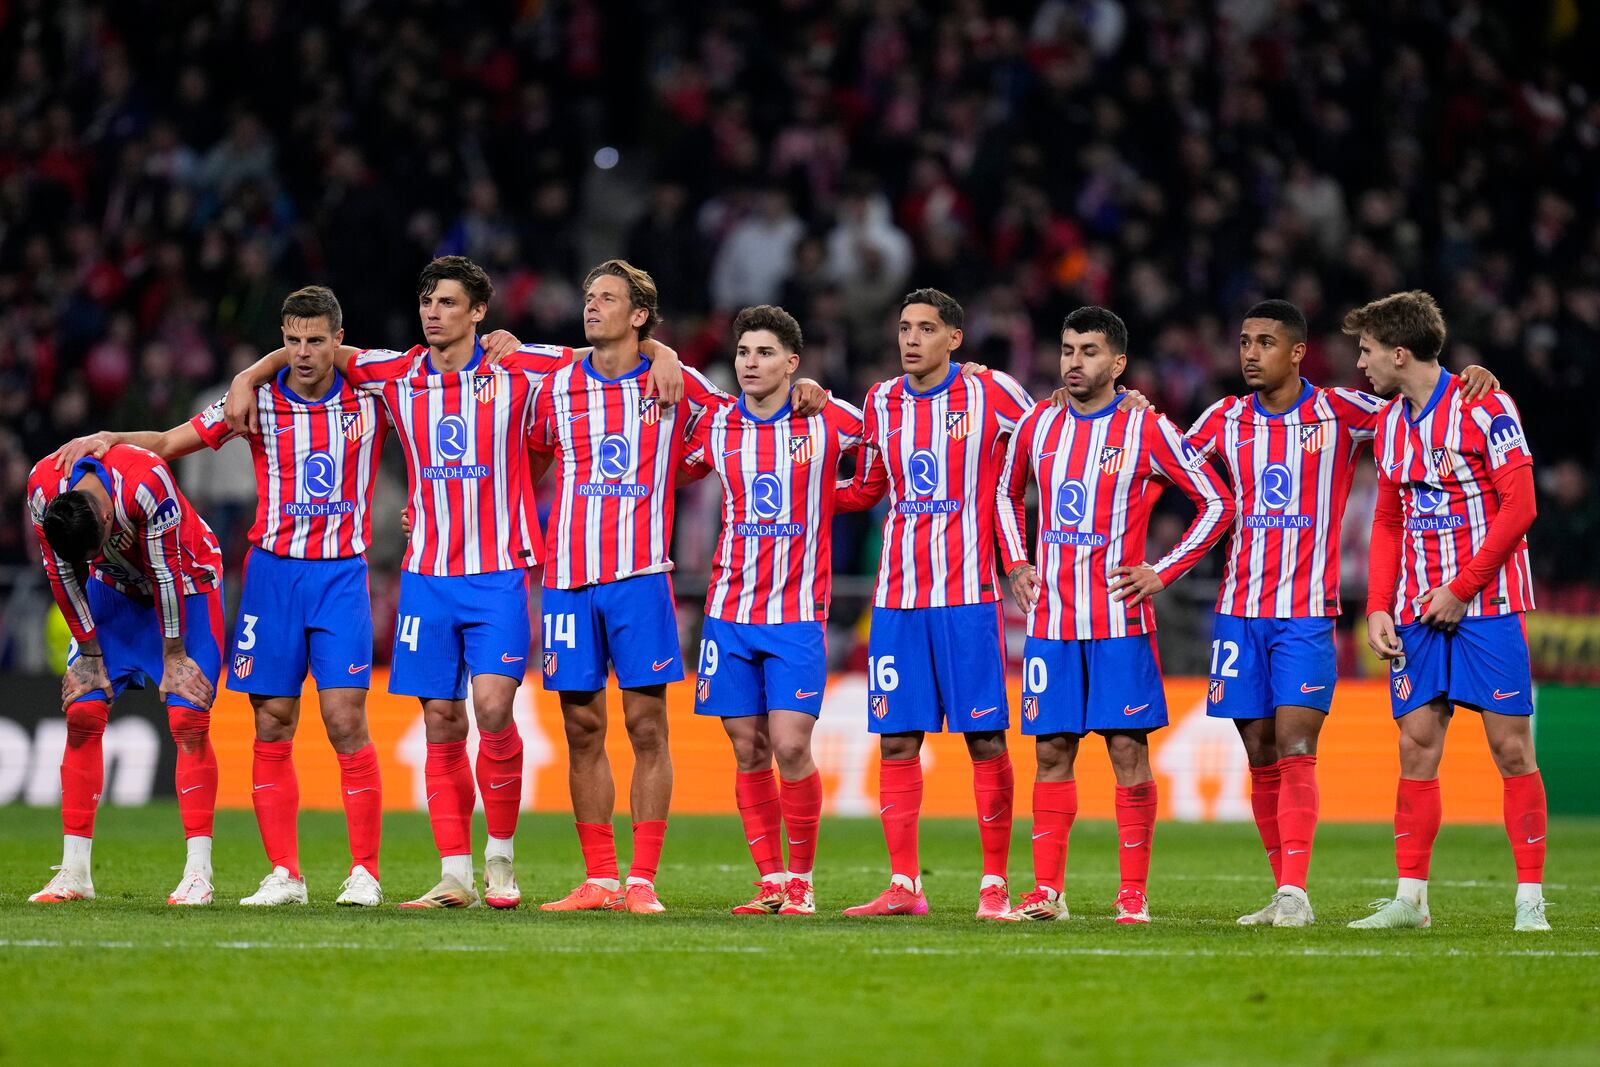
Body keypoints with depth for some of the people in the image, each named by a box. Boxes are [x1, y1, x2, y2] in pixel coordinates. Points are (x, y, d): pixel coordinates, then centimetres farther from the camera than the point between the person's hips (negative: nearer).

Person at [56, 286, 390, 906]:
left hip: (342, 575, -2)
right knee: (272, 725, 0)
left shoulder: (372, 394, -1)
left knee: (346, 721, -10)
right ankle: (283, 874, 6)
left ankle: (365, 872, -4)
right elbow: (168, 443, 9)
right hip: (272, 570, 2)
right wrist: (110, 439, -5)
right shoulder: (258, 400, 1)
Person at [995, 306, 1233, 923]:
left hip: (1120, 620, -4)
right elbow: (1007, 493, 27)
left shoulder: (1146, 430, -5)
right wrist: (1015, 563, 14)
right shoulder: (1038, 426, 9)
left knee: (1128, 749, -4)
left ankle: (1133, 895, 0)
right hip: (1050, 618, 4)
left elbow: (1217, 503, -1)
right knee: (1052, 750, 3)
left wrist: (1162, 573, -5)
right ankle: (1047, 891, 6)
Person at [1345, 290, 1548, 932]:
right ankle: (1410, 898, 5)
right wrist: (1378, 607, 5)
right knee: (1416, 748, 2)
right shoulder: (1389, 423, 11)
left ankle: (1530, 900, -2)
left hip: (1487, 606, -6)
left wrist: (1460, 591, -13)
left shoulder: (1484, 408, -10)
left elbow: (1519, 507, -13)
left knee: (1512, 748, -6)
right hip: (1417, 614, 6)